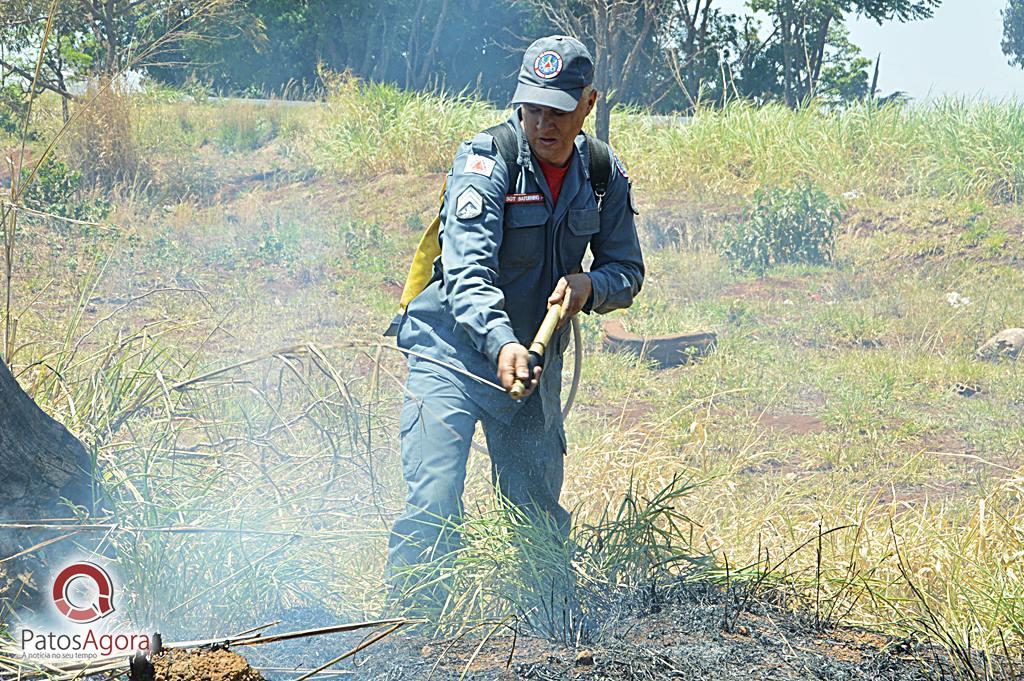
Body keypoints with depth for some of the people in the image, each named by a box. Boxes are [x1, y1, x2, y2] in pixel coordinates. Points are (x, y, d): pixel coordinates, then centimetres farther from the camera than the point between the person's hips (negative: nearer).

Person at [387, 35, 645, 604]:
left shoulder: (604, 174, -2)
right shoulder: (487, 159, -19)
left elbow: (627, 271, 6)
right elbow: (468, 269, -30)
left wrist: (588, 285, -18)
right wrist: (500, 344, -47)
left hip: (537, 359, 5)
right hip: (454, 350, -5)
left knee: (540, 515, 13)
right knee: (433, 505, -17)